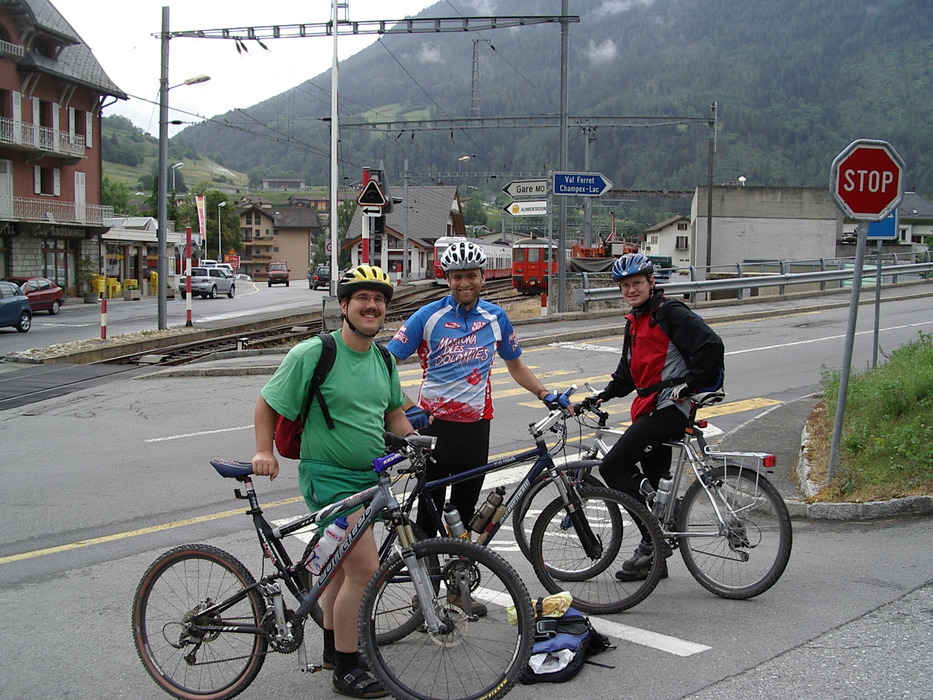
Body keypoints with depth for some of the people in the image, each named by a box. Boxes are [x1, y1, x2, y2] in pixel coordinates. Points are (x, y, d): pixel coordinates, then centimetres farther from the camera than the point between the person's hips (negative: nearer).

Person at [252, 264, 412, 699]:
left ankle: (333, 647, 36)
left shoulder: (383, 360, 6)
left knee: (341, 562, 20)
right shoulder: (312, 355, -15)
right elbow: (267, 404, -7)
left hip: (368, 475, 7)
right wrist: (264, 452, -16)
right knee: (365, 568, -14)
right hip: (328, 478, -7)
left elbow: (395, 415, 17)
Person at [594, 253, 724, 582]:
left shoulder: (670, 313, -10)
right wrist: (605, 395, 14)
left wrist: (689, 384, -17)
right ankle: (655, 560, 23)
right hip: (650, 406, 10)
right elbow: (628, 371, 26)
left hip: (669, 406, -10)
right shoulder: (635, 321, 18)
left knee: (613, 467, -15)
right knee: (653, 481, 14)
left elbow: (711, 346, -21)